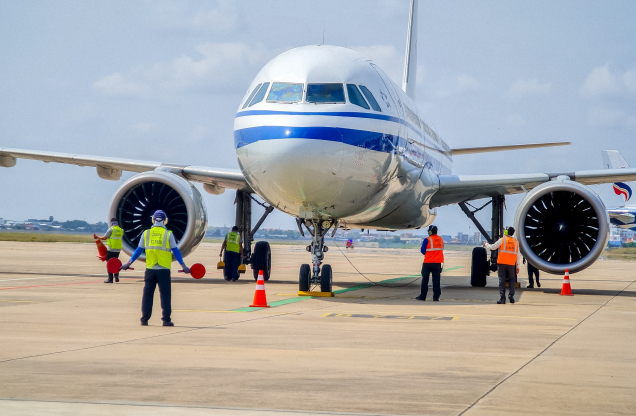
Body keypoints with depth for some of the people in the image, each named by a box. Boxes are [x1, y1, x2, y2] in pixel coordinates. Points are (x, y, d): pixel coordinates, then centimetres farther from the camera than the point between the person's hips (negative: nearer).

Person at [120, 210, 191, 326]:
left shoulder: (146, 233, 4)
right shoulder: (168, 234, -1)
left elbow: (139, 250, 8)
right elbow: (175, 251, 1)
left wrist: (129, 263, 18)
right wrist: (183, 266, 8)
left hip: (150, 269, 2)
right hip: (164, 270, -2)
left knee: (147, 295, 8)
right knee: (165, 295, 2)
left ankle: (144, 319, 8)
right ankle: (166, 320, -1)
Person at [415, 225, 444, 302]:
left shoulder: (427, 240, -11)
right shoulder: (441, 239, 6)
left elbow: (423, 251, -9)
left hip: (428, 263, -4)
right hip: (438, 263, 4)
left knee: (425, 280, 7)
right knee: (436, 280, 4)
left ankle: (423, 296, 10)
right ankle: (436, 297, 0)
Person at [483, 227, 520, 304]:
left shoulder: (502, 240, -3)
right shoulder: (516, 242, 9)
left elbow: (492, 247, -2)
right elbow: (517, 255, 11)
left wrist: (486, 244, 18)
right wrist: (517, 266, 15)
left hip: (502, 263, -2)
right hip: (511, 264, 2)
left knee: (502, 281, -1)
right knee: (512, 280, 16)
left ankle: (502, 298, -6)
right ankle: (511, 294, -3)